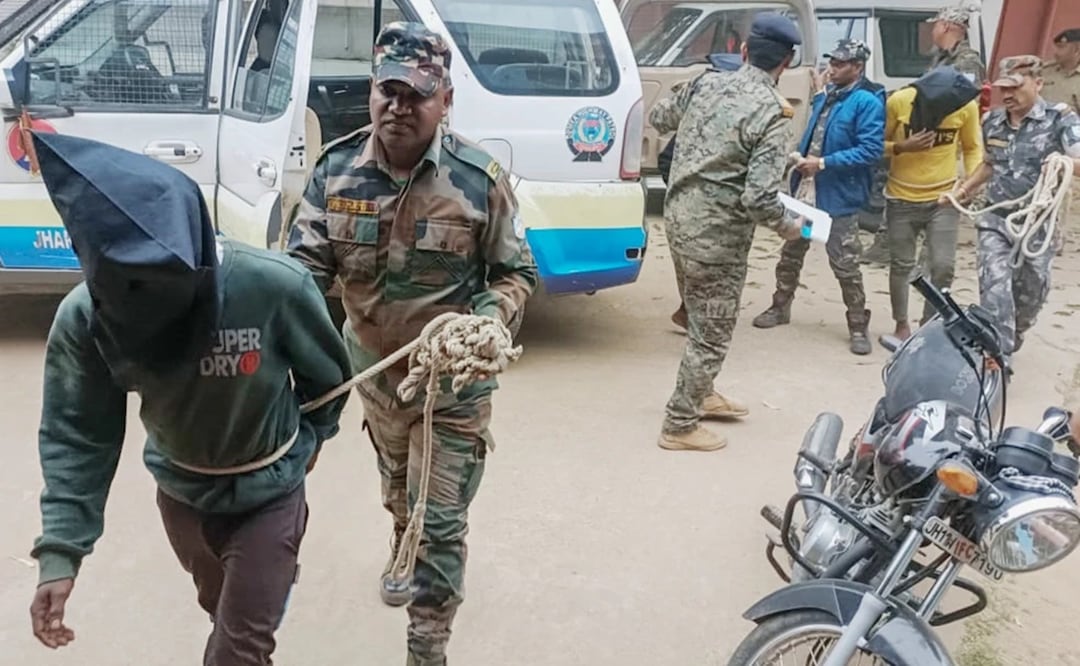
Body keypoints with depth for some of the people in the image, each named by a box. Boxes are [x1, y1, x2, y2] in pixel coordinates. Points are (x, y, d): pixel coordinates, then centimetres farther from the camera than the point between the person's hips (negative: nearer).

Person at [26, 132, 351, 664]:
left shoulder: (275, 286, -33)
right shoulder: (83, 317, -24)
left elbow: (328, 375, -12)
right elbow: (76, 436, -13)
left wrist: (306, 440, 5)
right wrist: (59, 553, -21)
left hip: (268, 493, -4)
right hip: (179, 492, 4)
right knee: (221, 607, 30)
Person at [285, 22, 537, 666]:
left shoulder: (480, 178, -18)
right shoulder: (336, 168, -11)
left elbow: (518, 274, -9)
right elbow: (307, 262, -8)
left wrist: (485, 322, -29)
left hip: (455, 382, -4)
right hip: (375, 371, 4)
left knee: (442, 520, 3)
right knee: (397, 492, 30)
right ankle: (406, 553, 63)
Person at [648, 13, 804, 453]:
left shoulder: (706, 82, 2)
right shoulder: (774, 113, -17)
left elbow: (658, 119, 19)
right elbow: (758, 199, -23)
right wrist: (787, 228, -3)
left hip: (678, 216, 7)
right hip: (718, 232, -7)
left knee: (700, 320, 25)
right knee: (712, 333, 7)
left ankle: (700, 395, 43)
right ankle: (680, 426, 16)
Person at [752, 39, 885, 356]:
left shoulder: (867, 102, -13)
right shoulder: (825, 96, 12)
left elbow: (871, 150, -20)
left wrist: (824, 163, -22)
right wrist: (802, 160, 7)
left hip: (840, 198, -7)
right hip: (806, 191, 8)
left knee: (845, 265, -1)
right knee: (791, 253, 17)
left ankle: (859, 325, 12)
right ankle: (781, 307, 33)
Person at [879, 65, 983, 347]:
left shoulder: (966, 106, -11)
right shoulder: (898, 101, -14)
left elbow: (973, 147, 4)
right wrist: (902, 147, -23)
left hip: (944, 198, 0)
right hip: (902, 199, 0)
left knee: (944, 266, -6)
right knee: (901, 266, 8)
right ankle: (902, 326, 25)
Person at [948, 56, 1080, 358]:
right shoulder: (992, 121, 4)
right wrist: (966, 187, 8)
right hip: (994, 220, 2)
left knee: (1031, 292, 14)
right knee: (994, 286, -11)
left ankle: (1010, 343, 39)